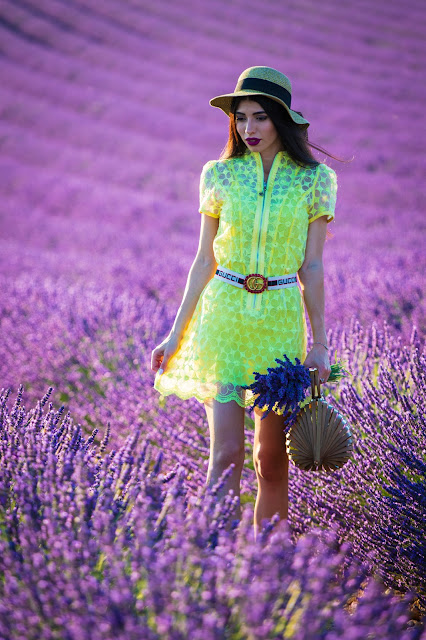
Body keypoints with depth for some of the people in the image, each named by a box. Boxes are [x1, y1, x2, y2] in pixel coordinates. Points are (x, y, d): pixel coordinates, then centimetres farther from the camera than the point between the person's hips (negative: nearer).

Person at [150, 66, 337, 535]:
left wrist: (319, 343, -1)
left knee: (272, 461, 6)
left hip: (281, 320, 0)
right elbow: (204, 262, 7)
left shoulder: (314, 179, 1)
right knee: (226, 453, -9)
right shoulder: (220, 175, 4)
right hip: (223, 317, 0)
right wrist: (176, 335, 5)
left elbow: (311, 267, 2)